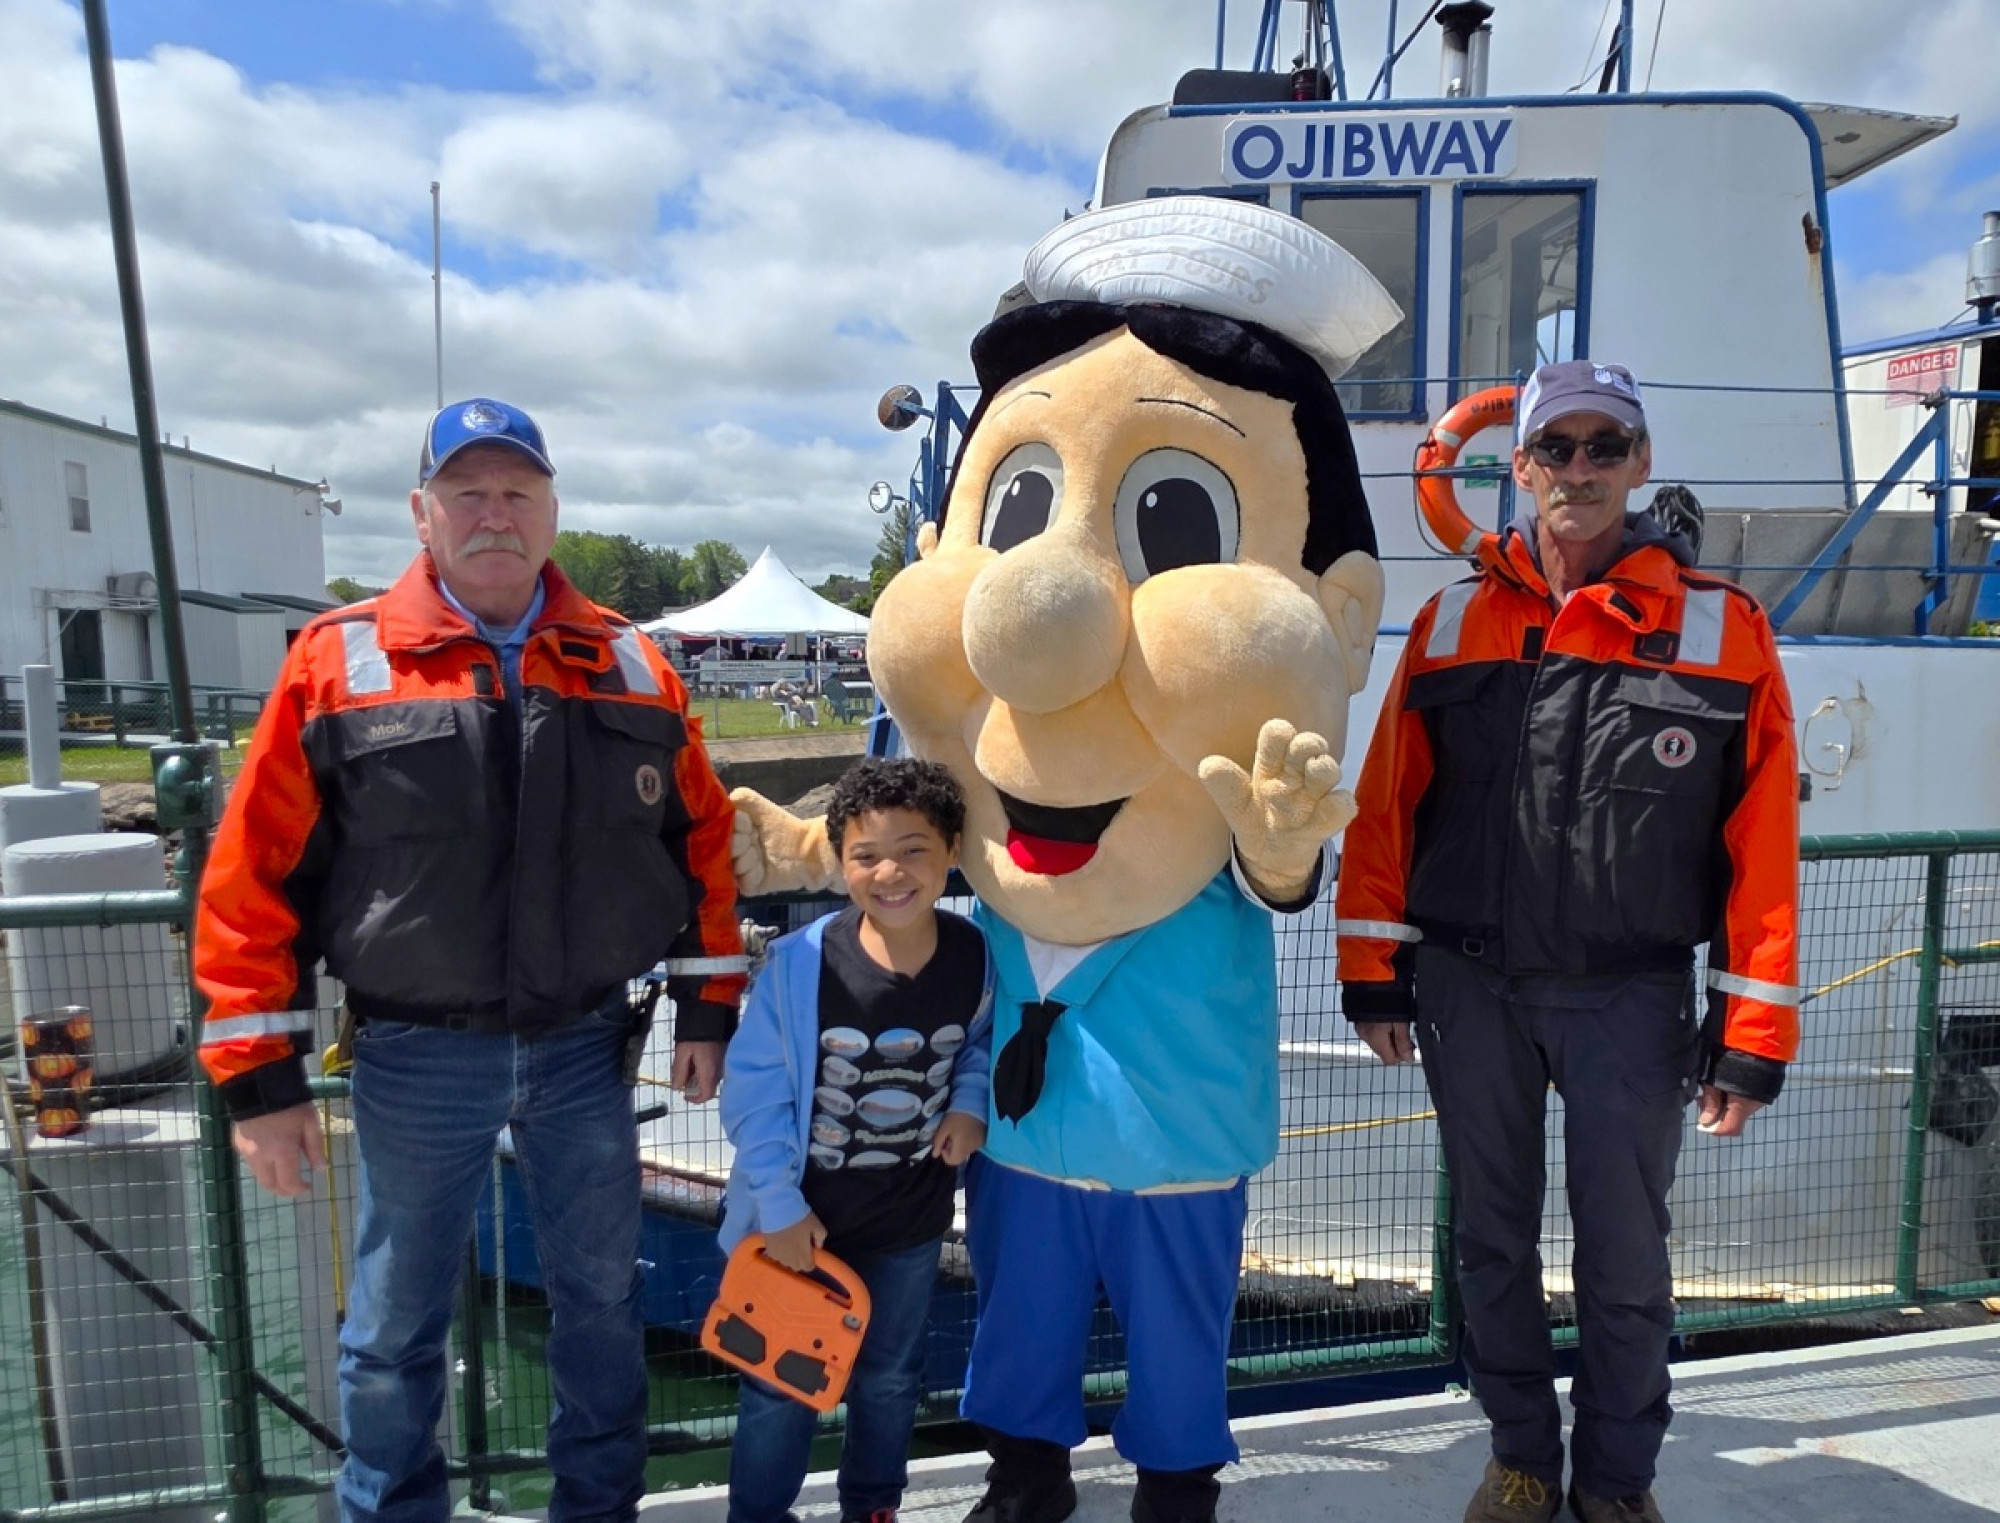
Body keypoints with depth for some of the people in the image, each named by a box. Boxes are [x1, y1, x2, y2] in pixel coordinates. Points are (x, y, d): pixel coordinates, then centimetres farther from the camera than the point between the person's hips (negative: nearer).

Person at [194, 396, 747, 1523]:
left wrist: (709, 1007, 4)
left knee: (603, 1296, 17)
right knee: (397, 1324, 16)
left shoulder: (631, 664, 1)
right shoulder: (338, 661, -6)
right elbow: (255, 879, -6)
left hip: (587, 1046, 2)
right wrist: (261, 1081, -6)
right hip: (417, 1059, -1)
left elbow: (702, 837, 5)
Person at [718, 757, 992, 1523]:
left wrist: (972, 1102, -11)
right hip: (802, 1213, -3)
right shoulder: (798, 963, -24)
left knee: (890, 1380, 24)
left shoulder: (978, 956, -15)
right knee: (780, 1382, 15)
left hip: (913, 1216, 3)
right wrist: (777, 1204, -14)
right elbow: (754, 1088, -15)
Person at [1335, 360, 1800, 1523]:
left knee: (1625, 1261, 10)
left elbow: (1763, 846, -5)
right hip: (1468, 989, 2)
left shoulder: (1724, 629, -3)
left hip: (1630, 999, -1)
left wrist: (1754, 1034, -6)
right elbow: (1388, 806, 3)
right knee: (1493, 1244, 15)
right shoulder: (1453, 622, 2)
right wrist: (1375, 974, 1)